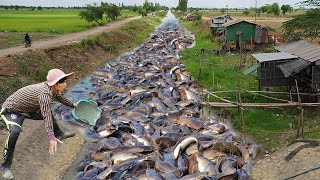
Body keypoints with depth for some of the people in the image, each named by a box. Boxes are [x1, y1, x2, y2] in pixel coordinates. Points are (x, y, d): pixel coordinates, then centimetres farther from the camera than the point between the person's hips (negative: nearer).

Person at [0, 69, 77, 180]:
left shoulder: (53, 89, -8)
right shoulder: (44, 93, -35)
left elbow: (60, 98, 15)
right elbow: (46, 117, -40)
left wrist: (72, 105, 31)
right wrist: (51, 137, -45)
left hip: (28, 109, 10)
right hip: (12, 110, -9)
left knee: (50, 113, 20)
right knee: (15, 131, -34)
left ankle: (59, 134, 46)